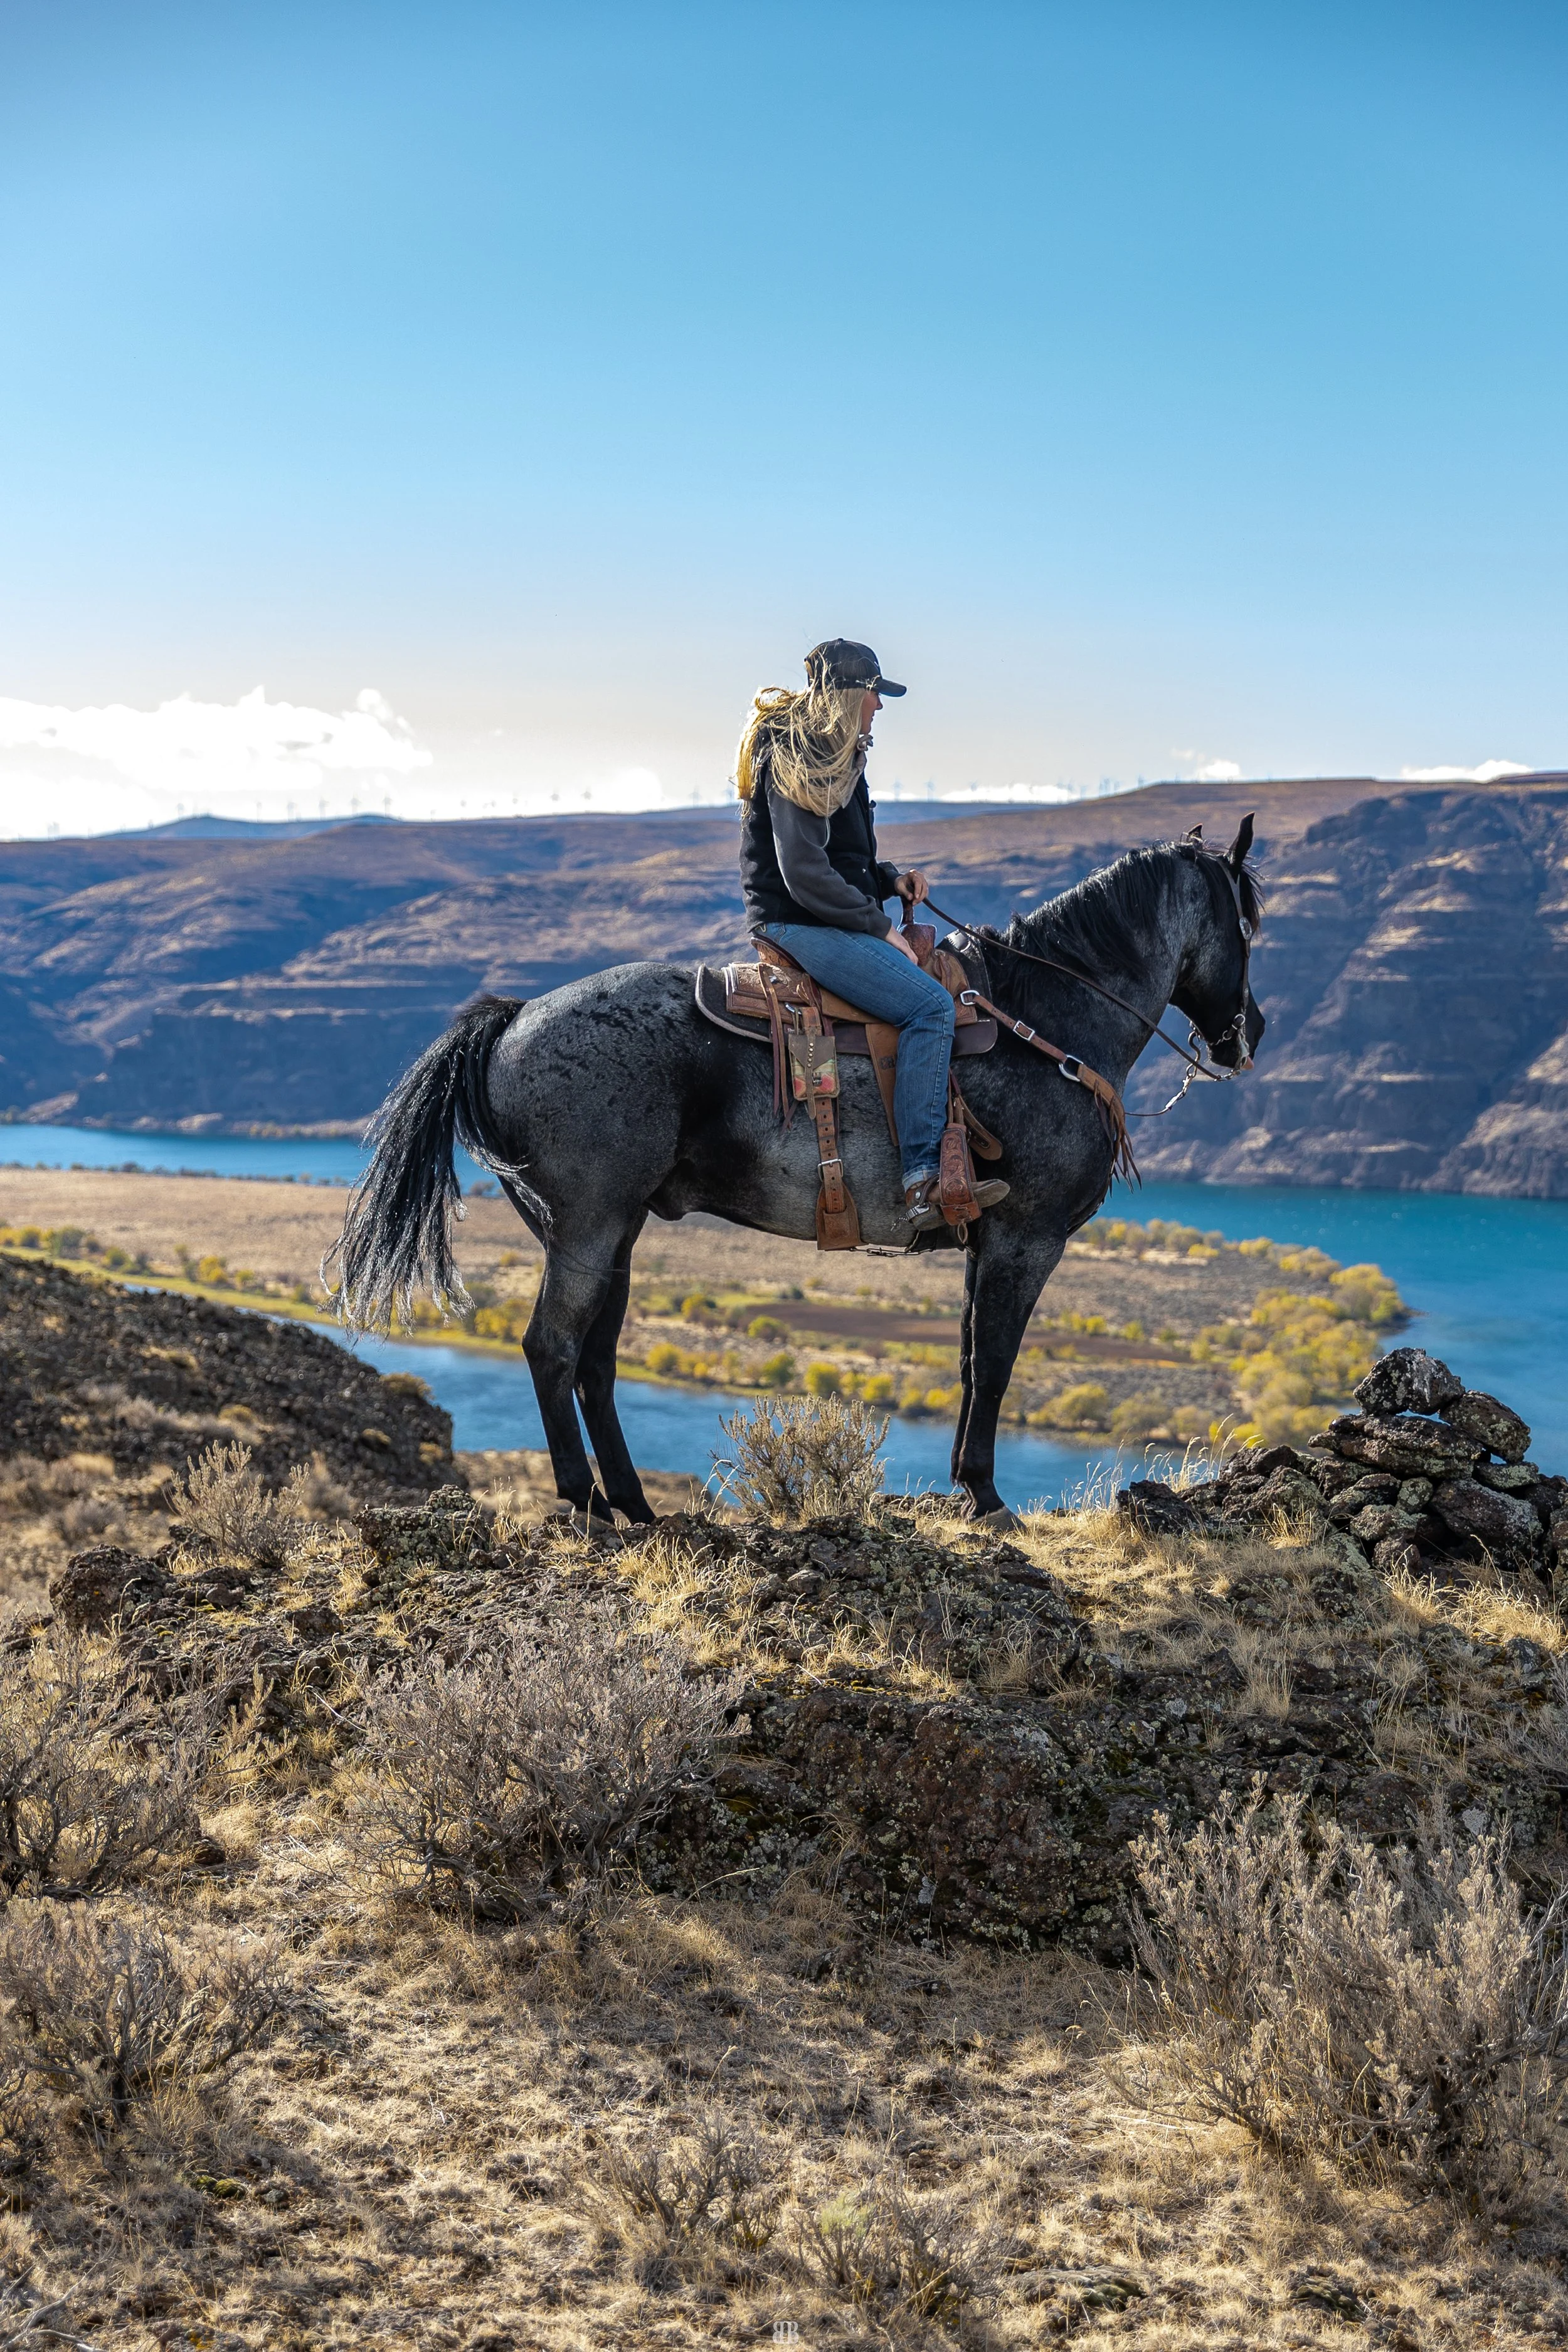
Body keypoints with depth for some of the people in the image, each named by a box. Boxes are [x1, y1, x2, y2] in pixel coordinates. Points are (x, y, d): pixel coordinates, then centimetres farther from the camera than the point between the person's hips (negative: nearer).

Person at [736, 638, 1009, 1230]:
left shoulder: (834, 754, 19)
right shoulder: (794, 760, -13)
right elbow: (804, 875, -21)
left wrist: (891, 880, 9)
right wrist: (880, 927, -16)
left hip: (829, 920, 11)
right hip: (798, 923, -11)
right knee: (929, 1003, -24)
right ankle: (921, 1181, -29)